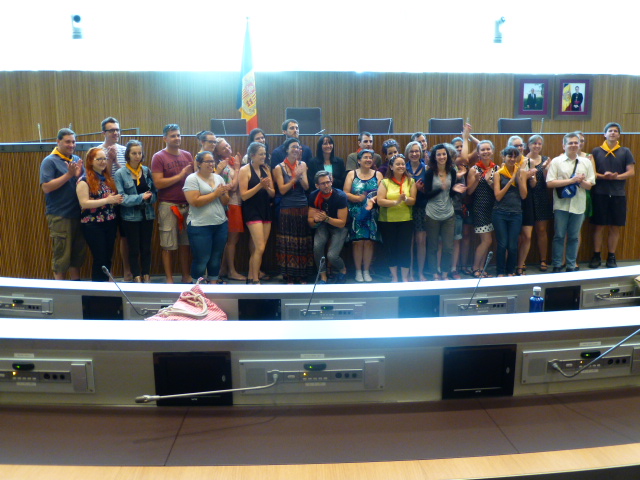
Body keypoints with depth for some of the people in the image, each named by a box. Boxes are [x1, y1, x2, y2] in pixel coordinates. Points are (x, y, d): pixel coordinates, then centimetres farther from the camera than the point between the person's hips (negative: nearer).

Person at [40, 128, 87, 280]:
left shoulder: (77, 159, 11)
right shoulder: (49, 161, -6)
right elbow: (46, 187, -16)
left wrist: (79, 175, -8)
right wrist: (69, 175, -18)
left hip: (78, 214, 6)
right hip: (59, 216, -6)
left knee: (78, 253, 14)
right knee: (61, 256, 2)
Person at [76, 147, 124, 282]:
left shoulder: (108, 178, 11)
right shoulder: (84, 180, -9)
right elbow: (84, 203, -17)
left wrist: (118, 200, -4)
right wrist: (107, 200, -23)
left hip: (110, 223, 6)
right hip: (93, 225, -6)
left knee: (108, 257, 11)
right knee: (100, 258, -2)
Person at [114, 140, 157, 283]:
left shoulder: (147, 171, 5)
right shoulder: (120, 174, -6)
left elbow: (155, 192, 3)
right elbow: (121, 197, -13)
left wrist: (149, 198, -18)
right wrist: (140, 197, -20)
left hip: (147, 215, 3)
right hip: (131, 216, -3)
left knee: (146, 248, 11)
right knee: (134, 249, 7)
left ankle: (147, 277, 21)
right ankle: (137, 278, 16)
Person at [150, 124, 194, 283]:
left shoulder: (187, 155, 12)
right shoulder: (158, 157, -3)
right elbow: (158, 183, -12)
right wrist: (180, 176, -13)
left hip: (187, 205, 4)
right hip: (168, 206, -4)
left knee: (185, 243, 10)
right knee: (168, 246, 1)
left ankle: (186, 276, 21)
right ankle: (169, 279, 11)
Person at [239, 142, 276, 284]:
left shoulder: (266, 169, 11)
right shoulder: (245, 170, -5)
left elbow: (273, 194, 10)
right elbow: (244, 195, -11)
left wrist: (267, 187, -10)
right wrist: (259, 185, -18)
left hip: (266, 210, 6)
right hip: (252, 210, -6)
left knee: (256, 248, 8)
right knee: (260, 248, -12)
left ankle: (250, 277, 19)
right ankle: (255, 280, -1)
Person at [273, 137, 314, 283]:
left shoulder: (302, 164, 10)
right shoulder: (279, 168, 1)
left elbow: (306, 186, 0)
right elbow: (282, 190, -7)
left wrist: (300, 176, -18)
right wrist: (295, 178, -16)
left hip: (303, 208, 3)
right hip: (287, 209, -3)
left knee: (303, 243, 4)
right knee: (288, 244, -2)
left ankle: (302, 276, 13)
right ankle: (289, 277, 7)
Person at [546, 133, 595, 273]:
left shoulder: (586, 162, 8)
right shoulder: (556, 161, -1)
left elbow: (590, 186, 7)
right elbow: (550, 183, -9)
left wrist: (581, 181, -15)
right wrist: (571, 180, -14)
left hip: (578, 205, 2)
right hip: (561, 205, -2)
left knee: (574, 237, 9)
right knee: (559, 236, 4)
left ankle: (571, 266, 18)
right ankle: (557, 265, 14)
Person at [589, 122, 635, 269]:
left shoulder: (625, 152, 6)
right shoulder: (596, 151, 4)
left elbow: (631, 172, 1)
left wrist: (616, 177, -16)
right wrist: (603, 176, -18)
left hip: (618, 194, 1)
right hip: (599, 193, -1)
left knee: (615, 228, 6)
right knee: (599, 227, 3)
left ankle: (611, 257, 16)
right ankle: (596, 256, 13)